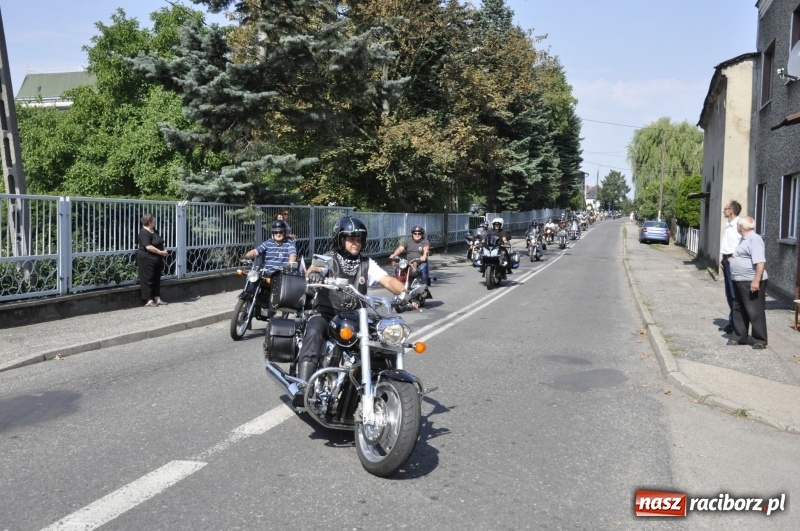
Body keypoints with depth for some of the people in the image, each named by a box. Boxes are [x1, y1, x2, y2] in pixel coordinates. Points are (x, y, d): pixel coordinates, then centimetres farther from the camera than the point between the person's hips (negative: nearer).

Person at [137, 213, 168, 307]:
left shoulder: (155, 231, 13)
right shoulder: (144, 233, -16)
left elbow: (160, 243, 22)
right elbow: (148, 247, -24)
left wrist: (164, 249, 2)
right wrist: (161, 252, -21)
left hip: (157, 260, 9)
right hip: (147, 259, -9)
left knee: (157, 279, 10)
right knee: (148, 279, -4)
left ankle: (157, 298, 15)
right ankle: (148, 300, -1)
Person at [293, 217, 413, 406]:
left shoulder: (367, 264, 7)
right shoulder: (328, 261, 1)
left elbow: (387, 280, -6)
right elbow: (313, 269, -20)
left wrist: (405, 293, -27)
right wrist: (313, 272, -46)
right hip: (325, 313, -3)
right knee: (313, 333, -33)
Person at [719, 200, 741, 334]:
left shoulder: (738, 225, -14)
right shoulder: (729, 225, 16)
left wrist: (733, 258, -18)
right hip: (727, 260, 10)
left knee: (734, 293, -5)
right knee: (729, 293, 13)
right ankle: (732, 322, 21)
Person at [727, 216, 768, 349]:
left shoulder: (754, 239, -16)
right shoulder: (744, 239, 16)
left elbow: (760, 262, -24)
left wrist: (756, 280, -28)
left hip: (751, 282, -10)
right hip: (740, 282, 10)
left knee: (755, 311, -3)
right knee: (739, 310, 14)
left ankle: (760, 340, 5)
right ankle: (739, 337, 22)